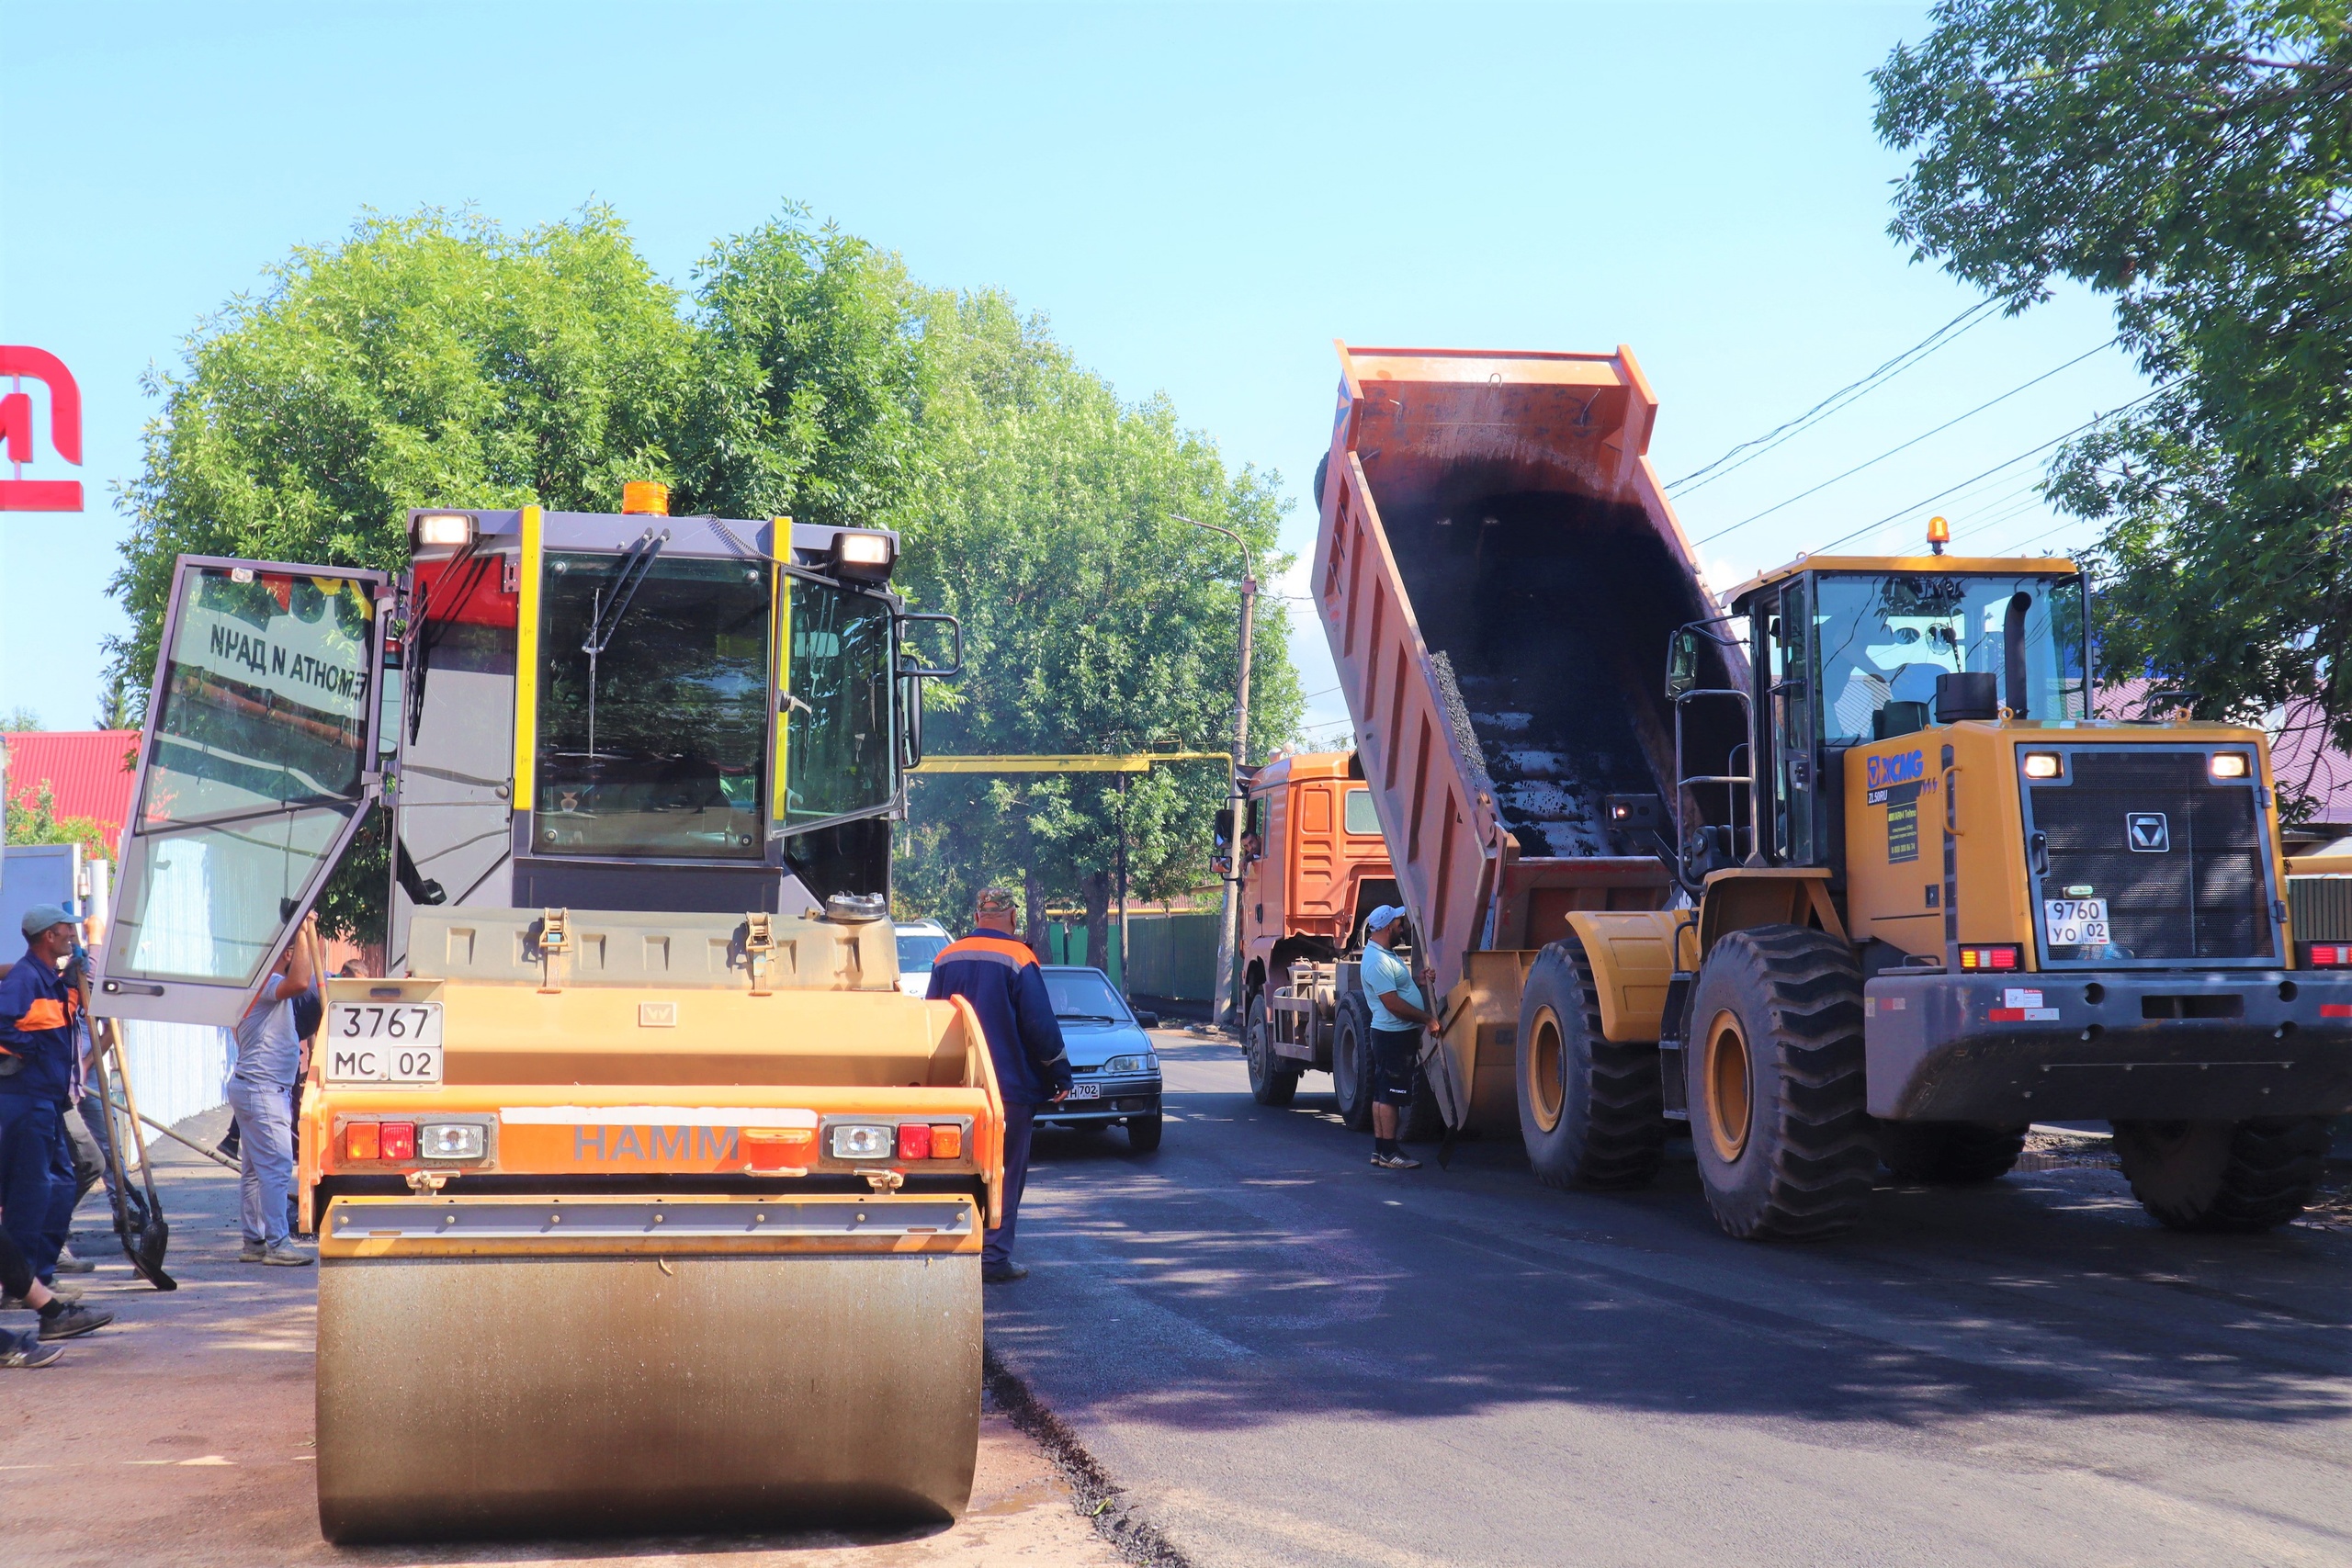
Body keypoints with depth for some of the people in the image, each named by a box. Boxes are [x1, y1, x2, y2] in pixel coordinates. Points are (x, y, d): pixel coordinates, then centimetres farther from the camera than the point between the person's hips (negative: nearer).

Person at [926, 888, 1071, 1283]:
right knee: (1006, 1173, 1)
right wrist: (1059, 1072, 0)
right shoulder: (1018, 959, -9)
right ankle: (994, 1258, -1)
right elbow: (1040, 1024, -11)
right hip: (1011, 1085, -5)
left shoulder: (945, 959, 7)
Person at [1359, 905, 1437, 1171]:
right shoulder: (1378, 961, -20)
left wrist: (1419, 980, 5)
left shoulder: (1386, 954, 14)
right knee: (1391, 1096, -6)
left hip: (1395, 1034, 11)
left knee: (1383, 1094, 12)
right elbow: (1393, 1003, -23)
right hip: (1393, 1036, -11)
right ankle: (1389, 1152, -2)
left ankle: (1380, 1149, 17)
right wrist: (1427, 1018, -16)